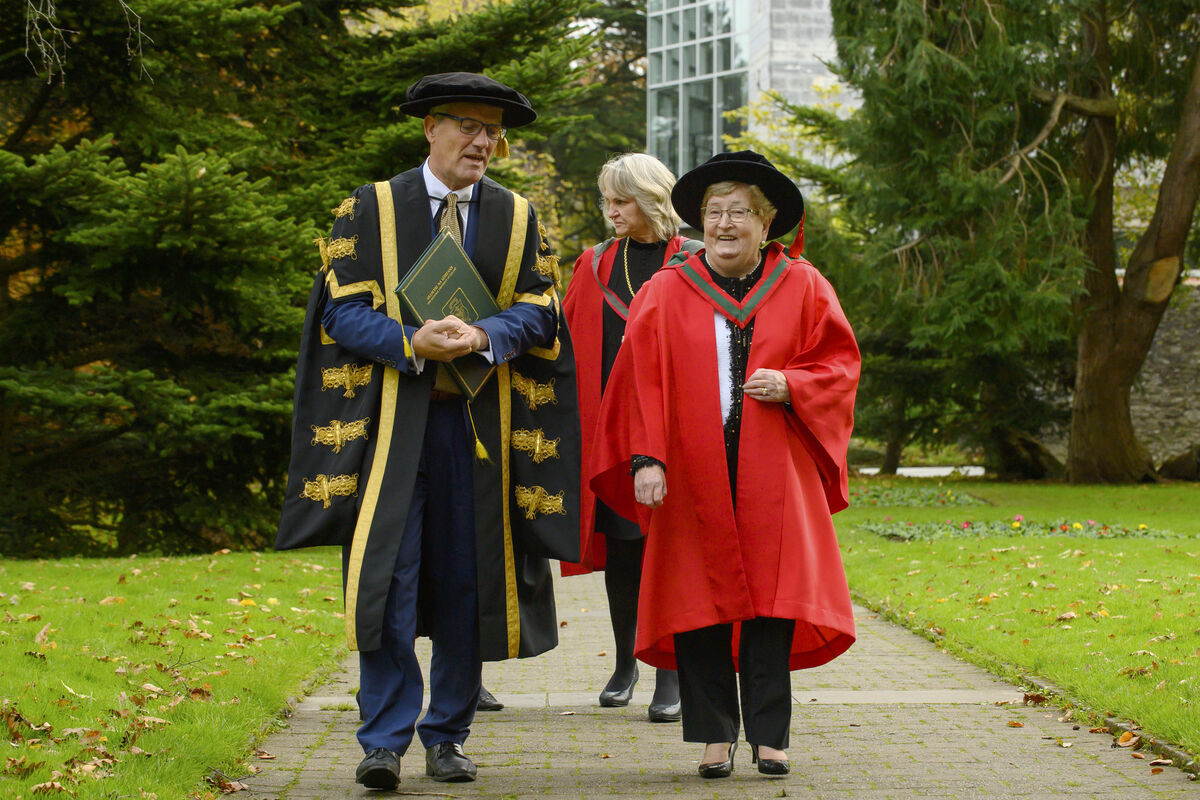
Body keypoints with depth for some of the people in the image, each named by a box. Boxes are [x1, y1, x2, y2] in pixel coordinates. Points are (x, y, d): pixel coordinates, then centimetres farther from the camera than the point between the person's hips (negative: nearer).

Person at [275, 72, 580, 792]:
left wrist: (480, 337, -17)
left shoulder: (518, 218, 12)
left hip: (482, 417, 2)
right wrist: (414, 343, -18)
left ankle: (448, 734, 15)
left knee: (468, 580, 4)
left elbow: (539, 311, 3)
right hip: (390, 415, -2)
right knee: (387, 577, -9)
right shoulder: (370, 209, 6)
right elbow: (343, 308, -1)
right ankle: (385, 740, -5)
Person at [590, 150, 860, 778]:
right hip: (693, 473, 0)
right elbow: (641, 381, 1)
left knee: (771, 598, -4)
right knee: (701, 599, -2)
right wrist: (645, 458, -10)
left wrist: (789, 385, -11)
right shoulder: (666, 293, 7)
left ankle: (769, 736, 1)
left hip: (772, 474, 0)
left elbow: (839, 364, 8)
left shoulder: (801, 288, 9)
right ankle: (715, 735, 5)